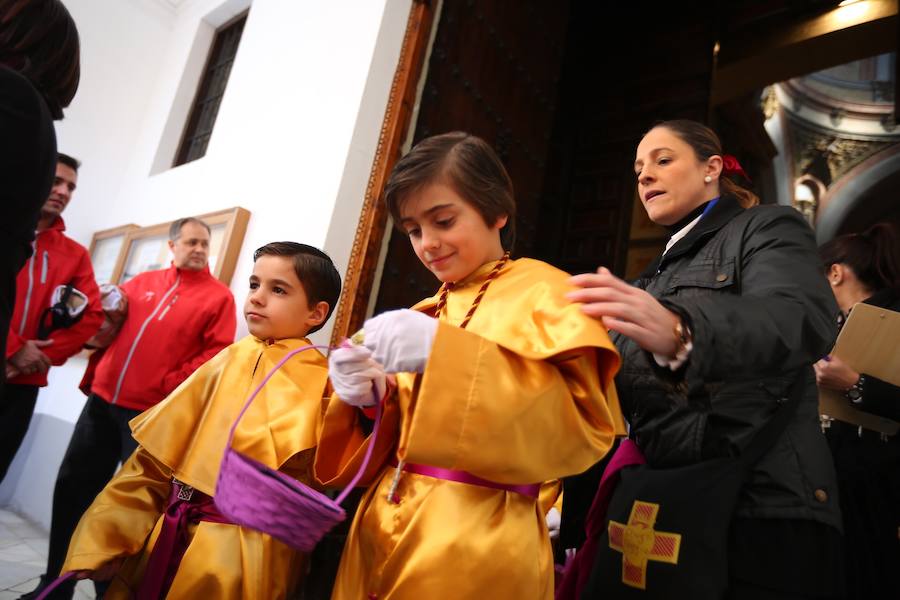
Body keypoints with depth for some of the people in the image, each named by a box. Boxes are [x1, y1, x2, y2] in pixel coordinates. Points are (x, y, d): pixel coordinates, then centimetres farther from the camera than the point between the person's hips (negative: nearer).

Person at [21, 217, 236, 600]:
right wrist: (94, 377, 12)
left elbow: (216, 354, -10)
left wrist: (167, 385, -16)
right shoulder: (142, 282, 12)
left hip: (152, 412, -5)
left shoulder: (219, 296, -3)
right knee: (73, 485, 13)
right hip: (103, 400, 6)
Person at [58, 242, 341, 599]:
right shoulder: (230, 359, 3)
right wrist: (107, 535, 6)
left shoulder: (321, 381, -13)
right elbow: (160, 453, 7)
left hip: (239, 555, -5)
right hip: (168, 539, 5)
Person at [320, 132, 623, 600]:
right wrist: (370, 399, -9)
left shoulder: (543, 293, -6)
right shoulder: (425, 314, 10)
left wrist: (445, 353, -27)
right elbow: (398, 437, 13)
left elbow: (584, 426, -20)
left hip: (475, 547, -6)